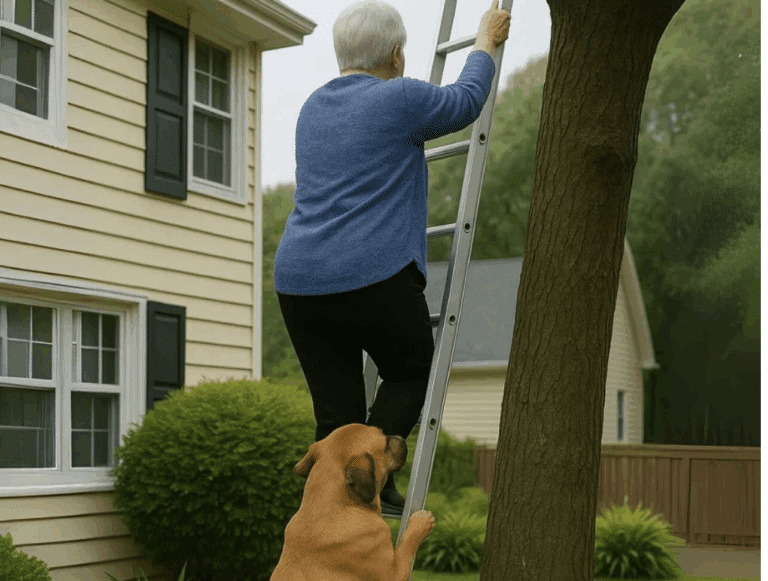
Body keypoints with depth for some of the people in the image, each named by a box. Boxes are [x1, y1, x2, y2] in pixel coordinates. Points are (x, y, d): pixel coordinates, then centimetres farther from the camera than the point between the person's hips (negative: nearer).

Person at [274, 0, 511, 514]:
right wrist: (486, 43, 28)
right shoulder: (399, 101, -4)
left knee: (335, 413, 8)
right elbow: (465, 103, 12)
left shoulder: (314, 106, 17)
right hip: (373, 277, -6)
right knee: (412, 371, 17)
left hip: (298, 280, 6)